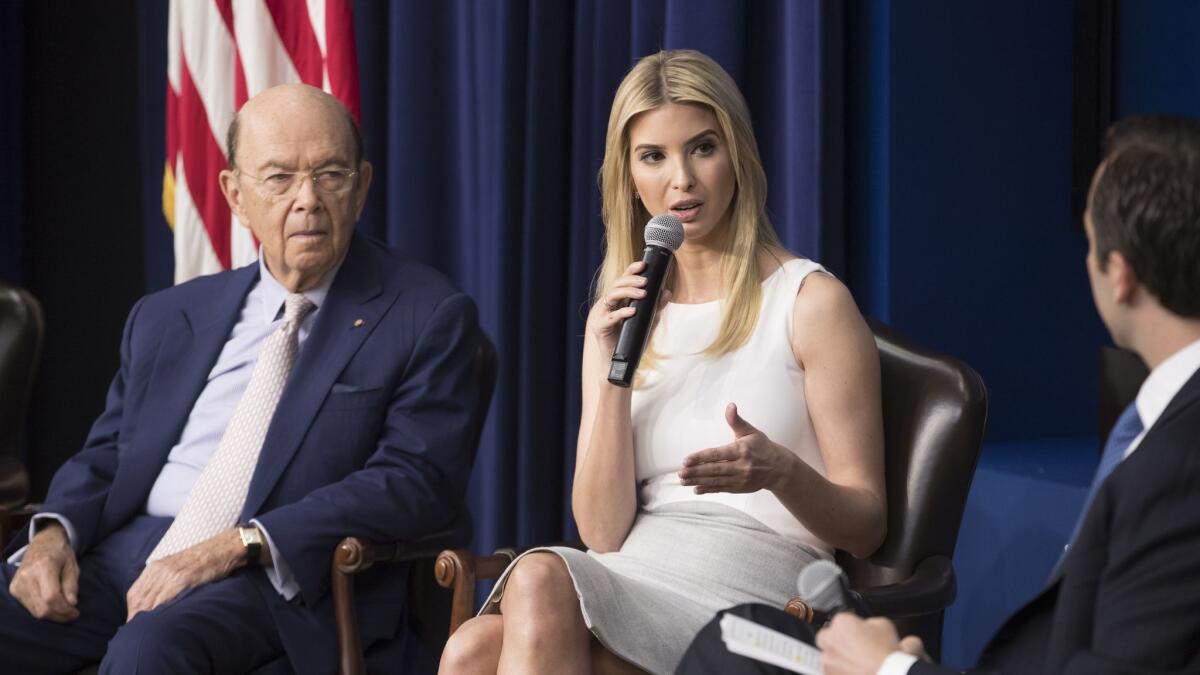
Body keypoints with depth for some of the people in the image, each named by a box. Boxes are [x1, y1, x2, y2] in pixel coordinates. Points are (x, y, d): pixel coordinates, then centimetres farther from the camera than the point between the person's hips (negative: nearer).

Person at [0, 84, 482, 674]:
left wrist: (238, 547, -17)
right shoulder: (166, 318, 20)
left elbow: (417, 480, -7)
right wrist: (55, 533, -2)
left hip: (281, 580, -5)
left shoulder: (427, 317, 4)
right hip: (121, 555, 5)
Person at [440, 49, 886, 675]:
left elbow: (866, 526, 3)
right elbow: (603, 533, 7)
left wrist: (780, 471, -18)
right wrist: (613, 371, -4)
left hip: (750, 595, -4)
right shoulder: (619, 317, 17)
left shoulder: (811, 302, 3)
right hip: (633, 580, 4)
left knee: (541, 578, -31)